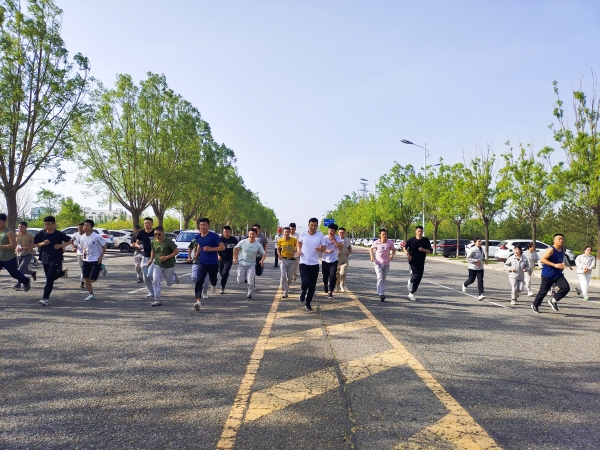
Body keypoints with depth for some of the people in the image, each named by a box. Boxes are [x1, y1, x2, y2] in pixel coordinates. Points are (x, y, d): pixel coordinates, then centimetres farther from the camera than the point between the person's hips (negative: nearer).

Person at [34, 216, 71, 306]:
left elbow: (70, 240, 0)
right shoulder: (41, 233, -1)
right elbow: (35, 244, 7)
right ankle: (62, 272, 43)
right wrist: (42, 243, -13)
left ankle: (45, 298, -7)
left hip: (56, 259, -5)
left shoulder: (59, 234, -9)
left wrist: (61, 245, -14)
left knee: (49, 279, -12)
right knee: (50, 277, 14)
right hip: (45, 259, 5)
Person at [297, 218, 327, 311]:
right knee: (305, 282, -18)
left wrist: (320, 249, -19)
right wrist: (298, 250, 0)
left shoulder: (320, 235, -4)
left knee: (312, 285, 6)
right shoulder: (303, 234, -2)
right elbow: (299, 242, 18)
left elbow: (324, 247, 3)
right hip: (304, 263, -1)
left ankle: (308, 303, 25)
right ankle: (303, 292, 18)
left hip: (314, 264, 1)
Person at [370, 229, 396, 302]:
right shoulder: (376, 243, -6)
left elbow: (393, 250, 9)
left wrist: (392, 254, -12)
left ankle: (380, 292, 31)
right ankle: (381, 294, -24)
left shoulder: (390, 242, -6)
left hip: (386, 264, 2)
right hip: (378, 263, -2)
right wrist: (372, 256, -4)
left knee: (383, 279, 12)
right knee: (380, 277, -18)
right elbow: (371, 249, 11)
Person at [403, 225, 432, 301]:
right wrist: (407, 254, -6)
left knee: (419, 278, 6)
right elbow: (405, 248, 12)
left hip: (421, 263, 3)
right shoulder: (411, 240, -3)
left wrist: (423, 250, -17)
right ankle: (410, 282, 14)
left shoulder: (426, 240, 1)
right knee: (416, 276, -22)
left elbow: (430, 251, 1)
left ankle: (411, 294, 22)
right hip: (412, 262, -3)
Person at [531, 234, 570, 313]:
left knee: (566, 288, -13)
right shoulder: (551, 249, -15)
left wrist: (562, 265, 7)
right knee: (543, 291, 3)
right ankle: (535, 305, 24)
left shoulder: (562, 250, 9)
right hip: (547, 275, -6)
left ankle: (553, 300, 7)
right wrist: (555, 265, -27)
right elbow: (542, 259, -23)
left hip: (558, 274, 7)